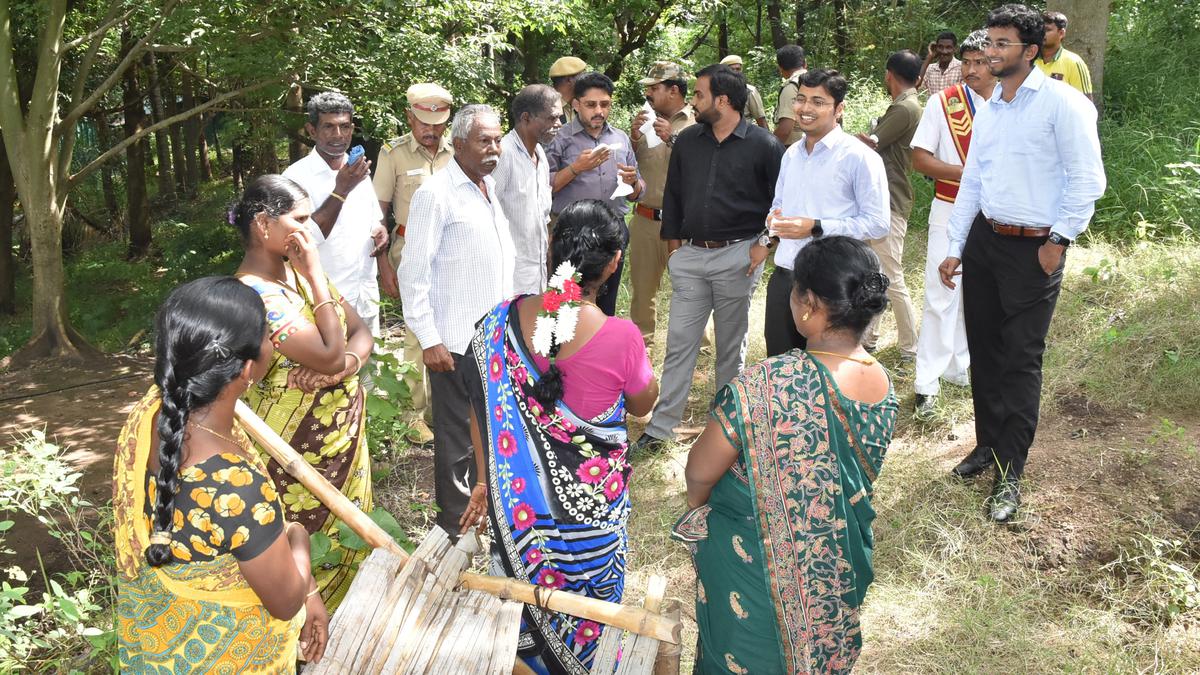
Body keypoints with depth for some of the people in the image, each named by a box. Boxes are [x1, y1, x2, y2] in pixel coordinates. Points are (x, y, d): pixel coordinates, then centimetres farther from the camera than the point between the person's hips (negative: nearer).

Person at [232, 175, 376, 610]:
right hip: (298, 445, -8)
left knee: (348, 542, 21)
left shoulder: (300, 269, 4)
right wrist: (315, 275, -22)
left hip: (344, 435, 8)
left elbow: (361, 332, 5)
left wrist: (350, 361, -19)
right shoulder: (254, 293, -23)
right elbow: (330, 356, -27)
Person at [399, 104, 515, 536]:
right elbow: (413, 272, -16)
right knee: (458, 436, 4)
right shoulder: (437, 194, -14)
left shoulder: (490, 186, 11)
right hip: (457, 341, -7)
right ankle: (455, 525, 19)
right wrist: (429, 340, -17)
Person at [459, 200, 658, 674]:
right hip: (590, 500, -3)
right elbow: (643, 404, -5)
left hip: (517, 497, 3)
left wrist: (486, 481, 10)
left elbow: (482, 410, -3)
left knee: (523, 602, 27)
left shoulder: (503, 320, -14)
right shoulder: (620, 337, -25)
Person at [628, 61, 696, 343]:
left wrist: (673, 138, -19)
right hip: (645, 219, 5)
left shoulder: (696, 123, -5)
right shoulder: (648, 121, 12)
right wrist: (634, 138, -4)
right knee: (642, 284, 14)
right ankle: (640, 339, 29)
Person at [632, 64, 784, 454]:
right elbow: (673, 194, 14)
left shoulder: (763, 145, -6)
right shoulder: (687, 141, 6)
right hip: (690, 255, 3)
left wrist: (764, 242, -7)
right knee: (679, 341, 3)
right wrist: (673, 243, 10)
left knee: (731, 344, 10)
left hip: (737, 255, -3)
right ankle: (660, 428, 8)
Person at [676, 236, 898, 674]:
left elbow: (700, 473, -21)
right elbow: (860, 478, 4)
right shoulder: (884, 386, -11)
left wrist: (699, 505, 1)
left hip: (757, 562, -5)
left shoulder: (769, 385, -33)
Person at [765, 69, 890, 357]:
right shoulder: (791, 155, 14)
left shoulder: (860, 157, -9)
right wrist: (774, 218, 1)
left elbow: (877, 223, -14)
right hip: (783, 277, 7)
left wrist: (816, 227, -19)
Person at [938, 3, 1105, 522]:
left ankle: (1009, 474, 8)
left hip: (1033, 248, -6)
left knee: (1020, 362, -2)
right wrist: (954, 249, 12)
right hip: (983, 240, 7)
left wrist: (1058, 241, -11)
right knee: (984, 352, 13)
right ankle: (988, 444, 30)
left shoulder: (1061, 102, -10)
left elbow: (1088, 179, -12)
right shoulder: (989, 110, 11)